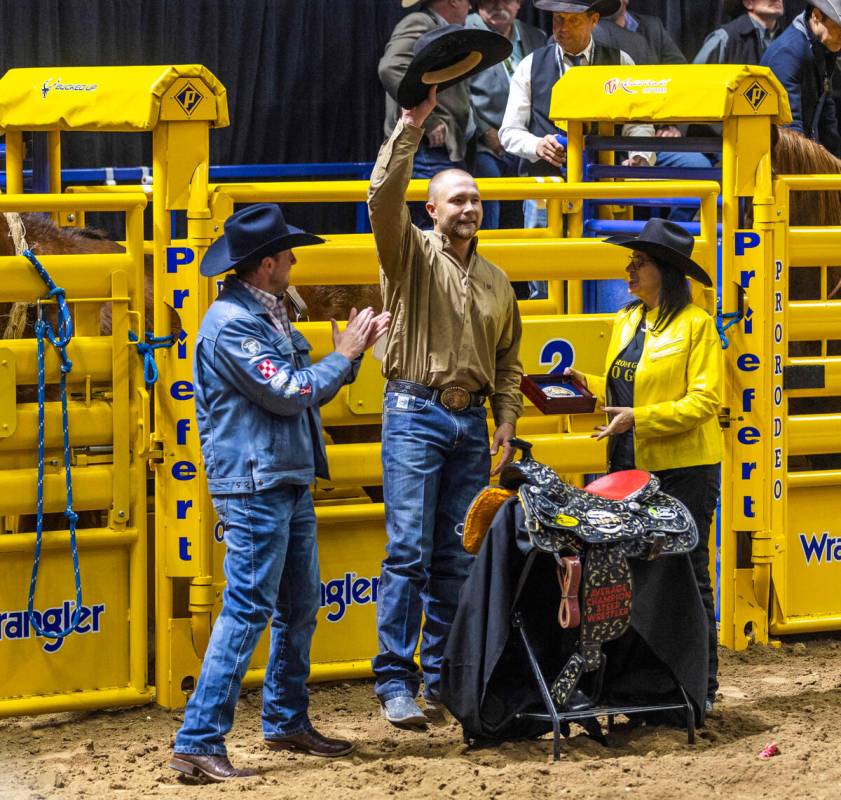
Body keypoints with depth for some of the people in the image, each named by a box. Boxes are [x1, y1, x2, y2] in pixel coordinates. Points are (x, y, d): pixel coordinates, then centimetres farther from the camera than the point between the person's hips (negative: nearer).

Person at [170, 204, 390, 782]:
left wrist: (354, 350, 10)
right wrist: (344, 356, -5)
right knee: (248, 609, -12)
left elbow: (302, 388, 18)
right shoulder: (230, 323, -16)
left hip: (291, 484, 10)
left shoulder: (266, 315, 15)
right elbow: (288, 393, -18)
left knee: (300, 606, 16)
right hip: (255, 486, -10)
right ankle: (198, 741, -12)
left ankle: (287, 722, 28)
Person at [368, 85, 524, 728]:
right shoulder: (411, 253, 1)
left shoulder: (495, 281, 16)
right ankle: (396, 680, -8)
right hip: (416, 414, -5)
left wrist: (505, 423, 9)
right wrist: (411, 128, -22)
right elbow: (385, 198, -17)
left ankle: (442, 675, 14)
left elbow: (508, 361, 20)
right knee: (409, 550, -10)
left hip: (471, 421, 5)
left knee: (459, 556, 6)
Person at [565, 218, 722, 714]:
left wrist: (639, 418, -22)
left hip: (684, 469, -7)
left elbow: (704, 402, -15)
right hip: (631, 466, 7)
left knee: (687, 574, -1)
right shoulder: (627, 321, 13)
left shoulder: (696, 325, -9)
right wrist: (585, 383, 3)